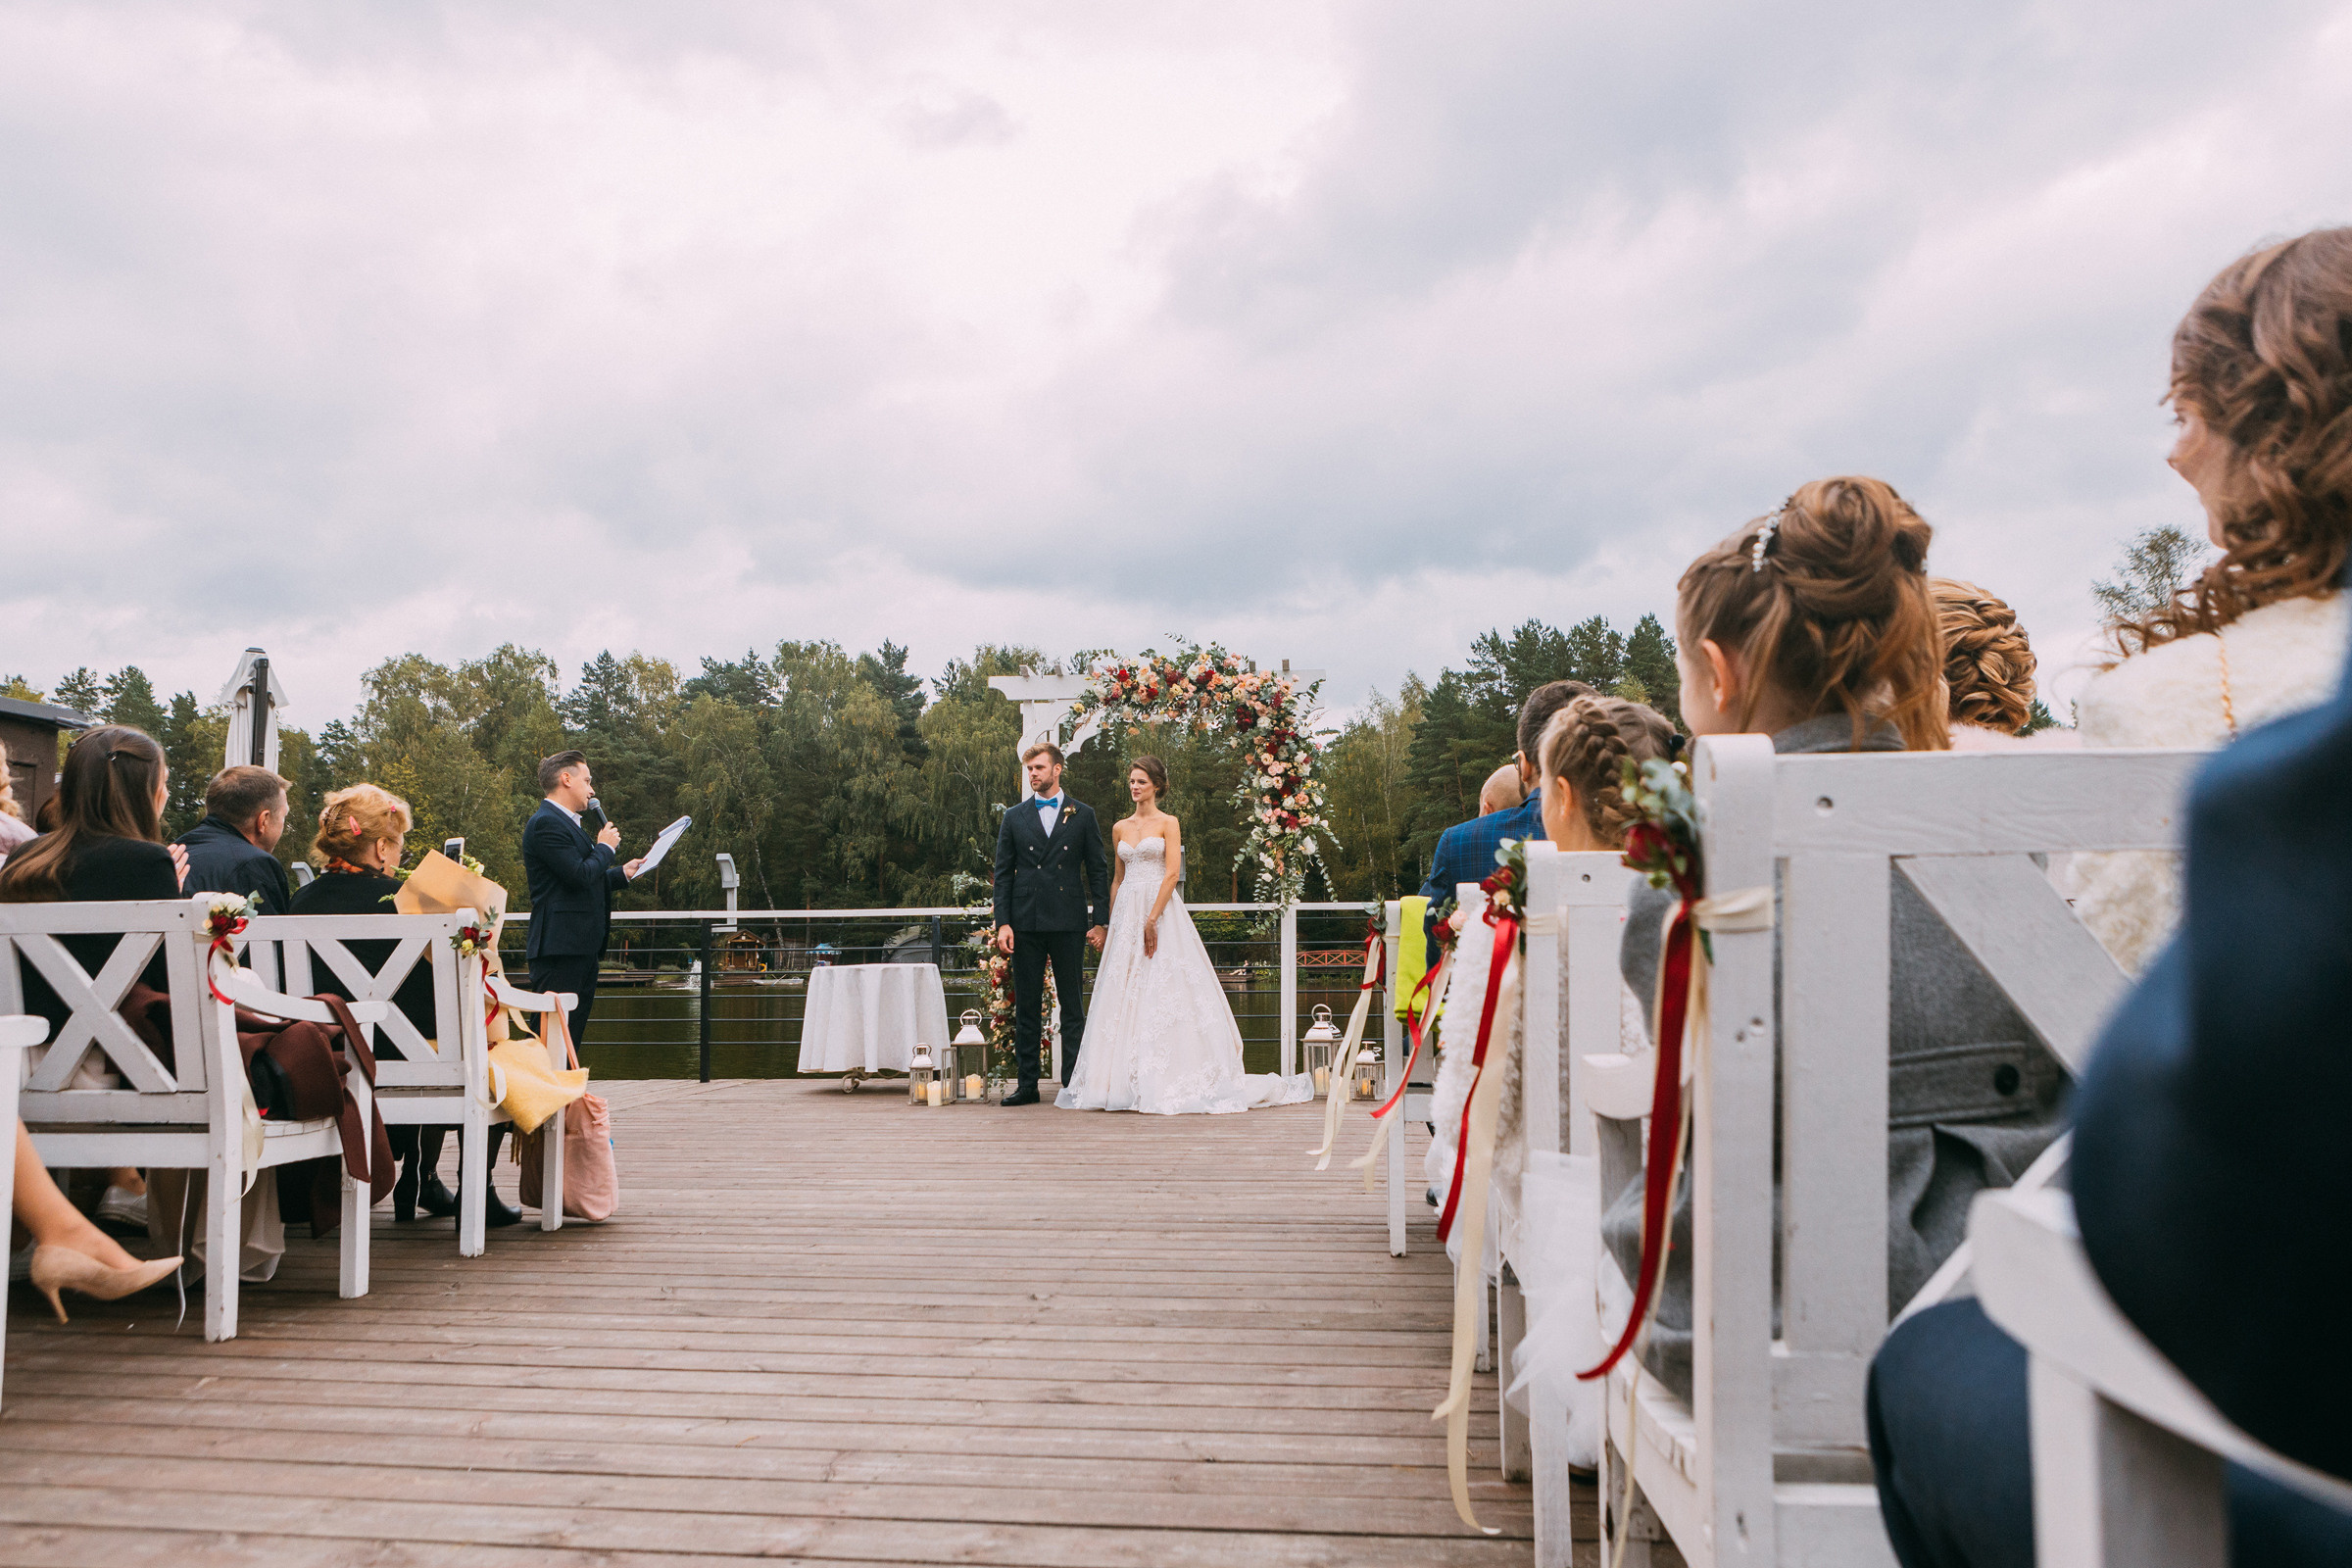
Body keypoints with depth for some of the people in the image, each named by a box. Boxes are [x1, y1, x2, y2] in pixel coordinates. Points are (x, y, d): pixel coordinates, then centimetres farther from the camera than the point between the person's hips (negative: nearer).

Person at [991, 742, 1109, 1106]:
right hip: (1026, 923, 1)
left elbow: (1098, 870, 5)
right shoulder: (1014, 818, 9)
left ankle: (1073, 1084, 9)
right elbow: (1003, 874, 7)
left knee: (1073, 1007, 2)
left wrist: (1100, 922, -2)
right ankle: (1027, 1085, 10)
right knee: (1026, 1007, 5)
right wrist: (1002, 923, -3)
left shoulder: (1083, 815, 7)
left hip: (1069, 924, -1)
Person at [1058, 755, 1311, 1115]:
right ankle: (1125, 1080, 3)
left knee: (1162, 988, -9)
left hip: (1161, 909, -5)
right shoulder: (1120, 828, 15)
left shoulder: (1168, 823, -1)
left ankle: (1164, 1079, -5)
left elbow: (1172, 873, -10)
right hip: (1126, 911, 5)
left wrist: (1152, 919, -18)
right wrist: (1109, 923, 13)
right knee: (1123, 991, 1)